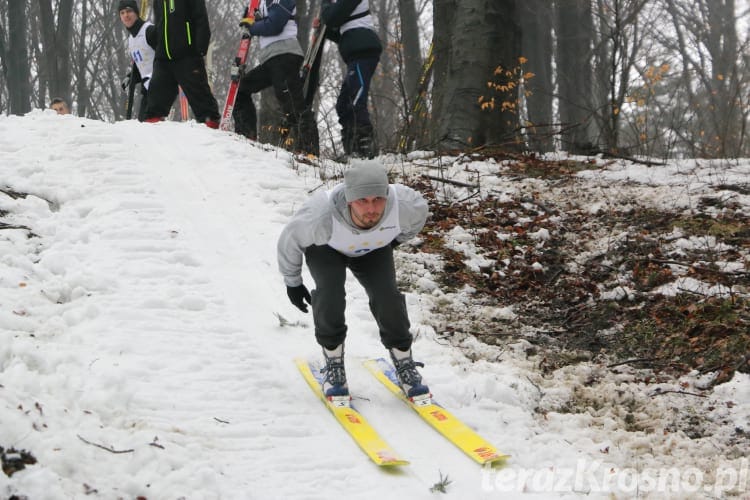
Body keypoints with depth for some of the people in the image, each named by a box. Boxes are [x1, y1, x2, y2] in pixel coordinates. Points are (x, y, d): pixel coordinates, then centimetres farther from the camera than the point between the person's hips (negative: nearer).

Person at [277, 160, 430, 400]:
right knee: (330, 294, -26)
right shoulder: (321, 217, -44)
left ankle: (406, 368, 4)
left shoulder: (403, 205, -38)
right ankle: (334, 366, -5)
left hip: (373, 249, 2)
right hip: (326, 249, -2)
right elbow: (290, 240, -20)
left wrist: (396, 239, 10)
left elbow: (419, 212, -9)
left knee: (387, 297, -17)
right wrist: (292, 283, -6)